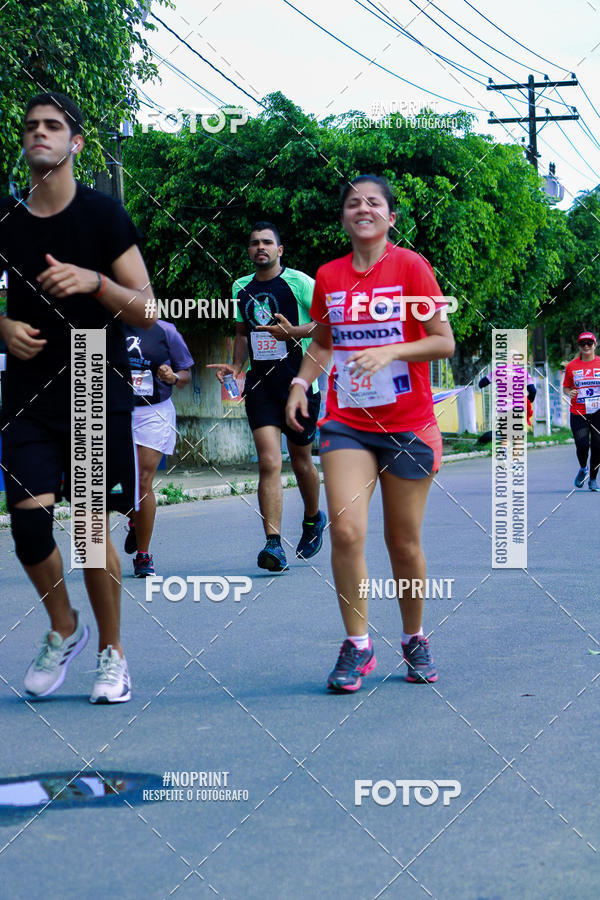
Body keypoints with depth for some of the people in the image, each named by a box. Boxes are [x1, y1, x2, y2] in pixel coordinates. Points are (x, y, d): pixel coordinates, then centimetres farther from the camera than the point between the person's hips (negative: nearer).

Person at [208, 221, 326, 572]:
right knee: (269, 463, -12)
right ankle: (274, 545, -17)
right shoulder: (241, 288, 12)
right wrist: (236, 365, 11)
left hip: (299, 382, -3)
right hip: (260, 385, 3)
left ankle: (314, 519, 40)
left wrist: (295, 332, -22)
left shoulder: (299, 282, -4)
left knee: (301, 461, 12)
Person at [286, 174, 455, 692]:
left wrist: (389, 352, -21)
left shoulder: (410, 266, -4)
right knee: (345, 531, -14)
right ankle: (357, 645, -1)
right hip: (347, 424, 2)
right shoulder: (329, 276, 7)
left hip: (408, 425, -2)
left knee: (404, 541, 5)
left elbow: (444, 342, -7)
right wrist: (301, 382, 4)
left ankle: (415, 640, 26)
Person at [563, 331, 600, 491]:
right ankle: (583, 469, 21)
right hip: (578, 413, 0)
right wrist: (569, 393, -9)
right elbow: (565, 387, 13)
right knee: (582, 446, -11)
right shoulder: (571, 366, 4)